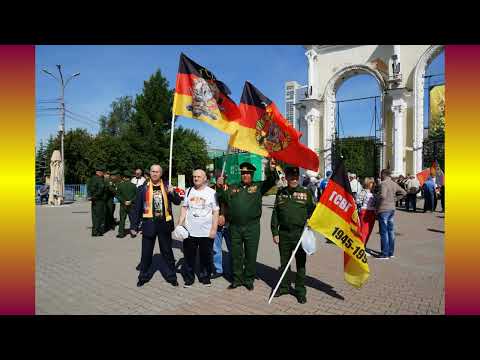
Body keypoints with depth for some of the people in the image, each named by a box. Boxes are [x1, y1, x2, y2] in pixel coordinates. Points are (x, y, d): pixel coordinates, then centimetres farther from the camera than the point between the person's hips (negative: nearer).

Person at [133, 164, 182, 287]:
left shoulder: (166, 186, 1)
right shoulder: (144, 188, -1)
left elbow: (178, 202, 2)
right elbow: (138, 207, 1)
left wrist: (172, 193, -18)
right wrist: (135, 225, 0)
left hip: (164, 223, 1)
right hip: (149, 223, 0)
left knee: (167, 251, 11)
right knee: (146, 252, 11)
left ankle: (171, 276, 24)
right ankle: (143, 276, 28)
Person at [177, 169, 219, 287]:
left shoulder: (212, 192, -2)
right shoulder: (189, 191, 7)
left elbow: (215, 212, -2)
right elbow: (184, 208, 10)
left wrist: (214, 229, -8)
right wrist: (180, 224, 2)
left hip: (207, 232, -2)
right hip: (189, 230, 2)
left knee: (206, 256, 9)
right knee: (189, 256, 9)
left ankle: (205, 277, 27)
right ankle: (189, 278, 24)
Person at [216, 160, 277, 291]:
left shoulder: (258, 187, 6)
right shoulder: (233, 188, 13)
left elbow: (271, 182, -7)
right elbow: (223, 198, 5)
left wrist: (271, 170, -27)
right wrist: (220, 188, -13)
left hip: (252, 227, -2)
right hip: (235, 227, 2)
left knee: (251, 255, 8)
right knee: (236, 255, 12)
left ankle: (248, 279, 25)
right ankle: (237, 278, 28)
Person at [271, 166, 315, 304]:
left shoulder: (306, 193, 1)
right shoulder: (281, 193, 7)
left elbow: (312, 212, 5)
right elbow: (275, 214, 9)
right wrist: (275, 232, 4)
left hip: (300, 233, -2)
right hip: (284, 233, 2)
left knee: (301, 263, 7)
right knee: (284, 262, 13)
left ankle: (300, 290, 21)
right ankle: (284, 286, 29)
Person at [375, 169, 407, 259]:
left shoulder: (383, 183, -16)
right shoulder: (394, 184, 9)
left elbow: (382, 195, -31)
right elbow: (404, 192, 18)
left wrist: (376, 199, -13)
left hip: (383, 209, -8)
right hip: (392, 209, 8)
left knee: (384, 232, -2)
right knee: (391, 231, 14)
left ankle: (385, 254, 3)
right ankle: (391, 252, 22)